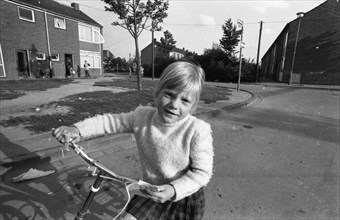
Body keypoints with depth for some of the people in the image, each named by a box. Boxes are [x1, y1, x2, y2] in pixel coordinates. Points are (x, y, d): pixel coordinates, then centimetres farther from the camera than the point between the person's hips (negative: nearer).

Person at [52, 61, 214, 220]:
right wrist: (77, 130, -15)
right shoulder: (142, 117, -15)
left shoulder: (198, 131, -27)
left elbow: (201, 172, -21)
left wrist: (174, 190, -32)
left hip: (185, 198, -2)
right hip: (152, 192, 3)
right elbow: (111, 121, -5)